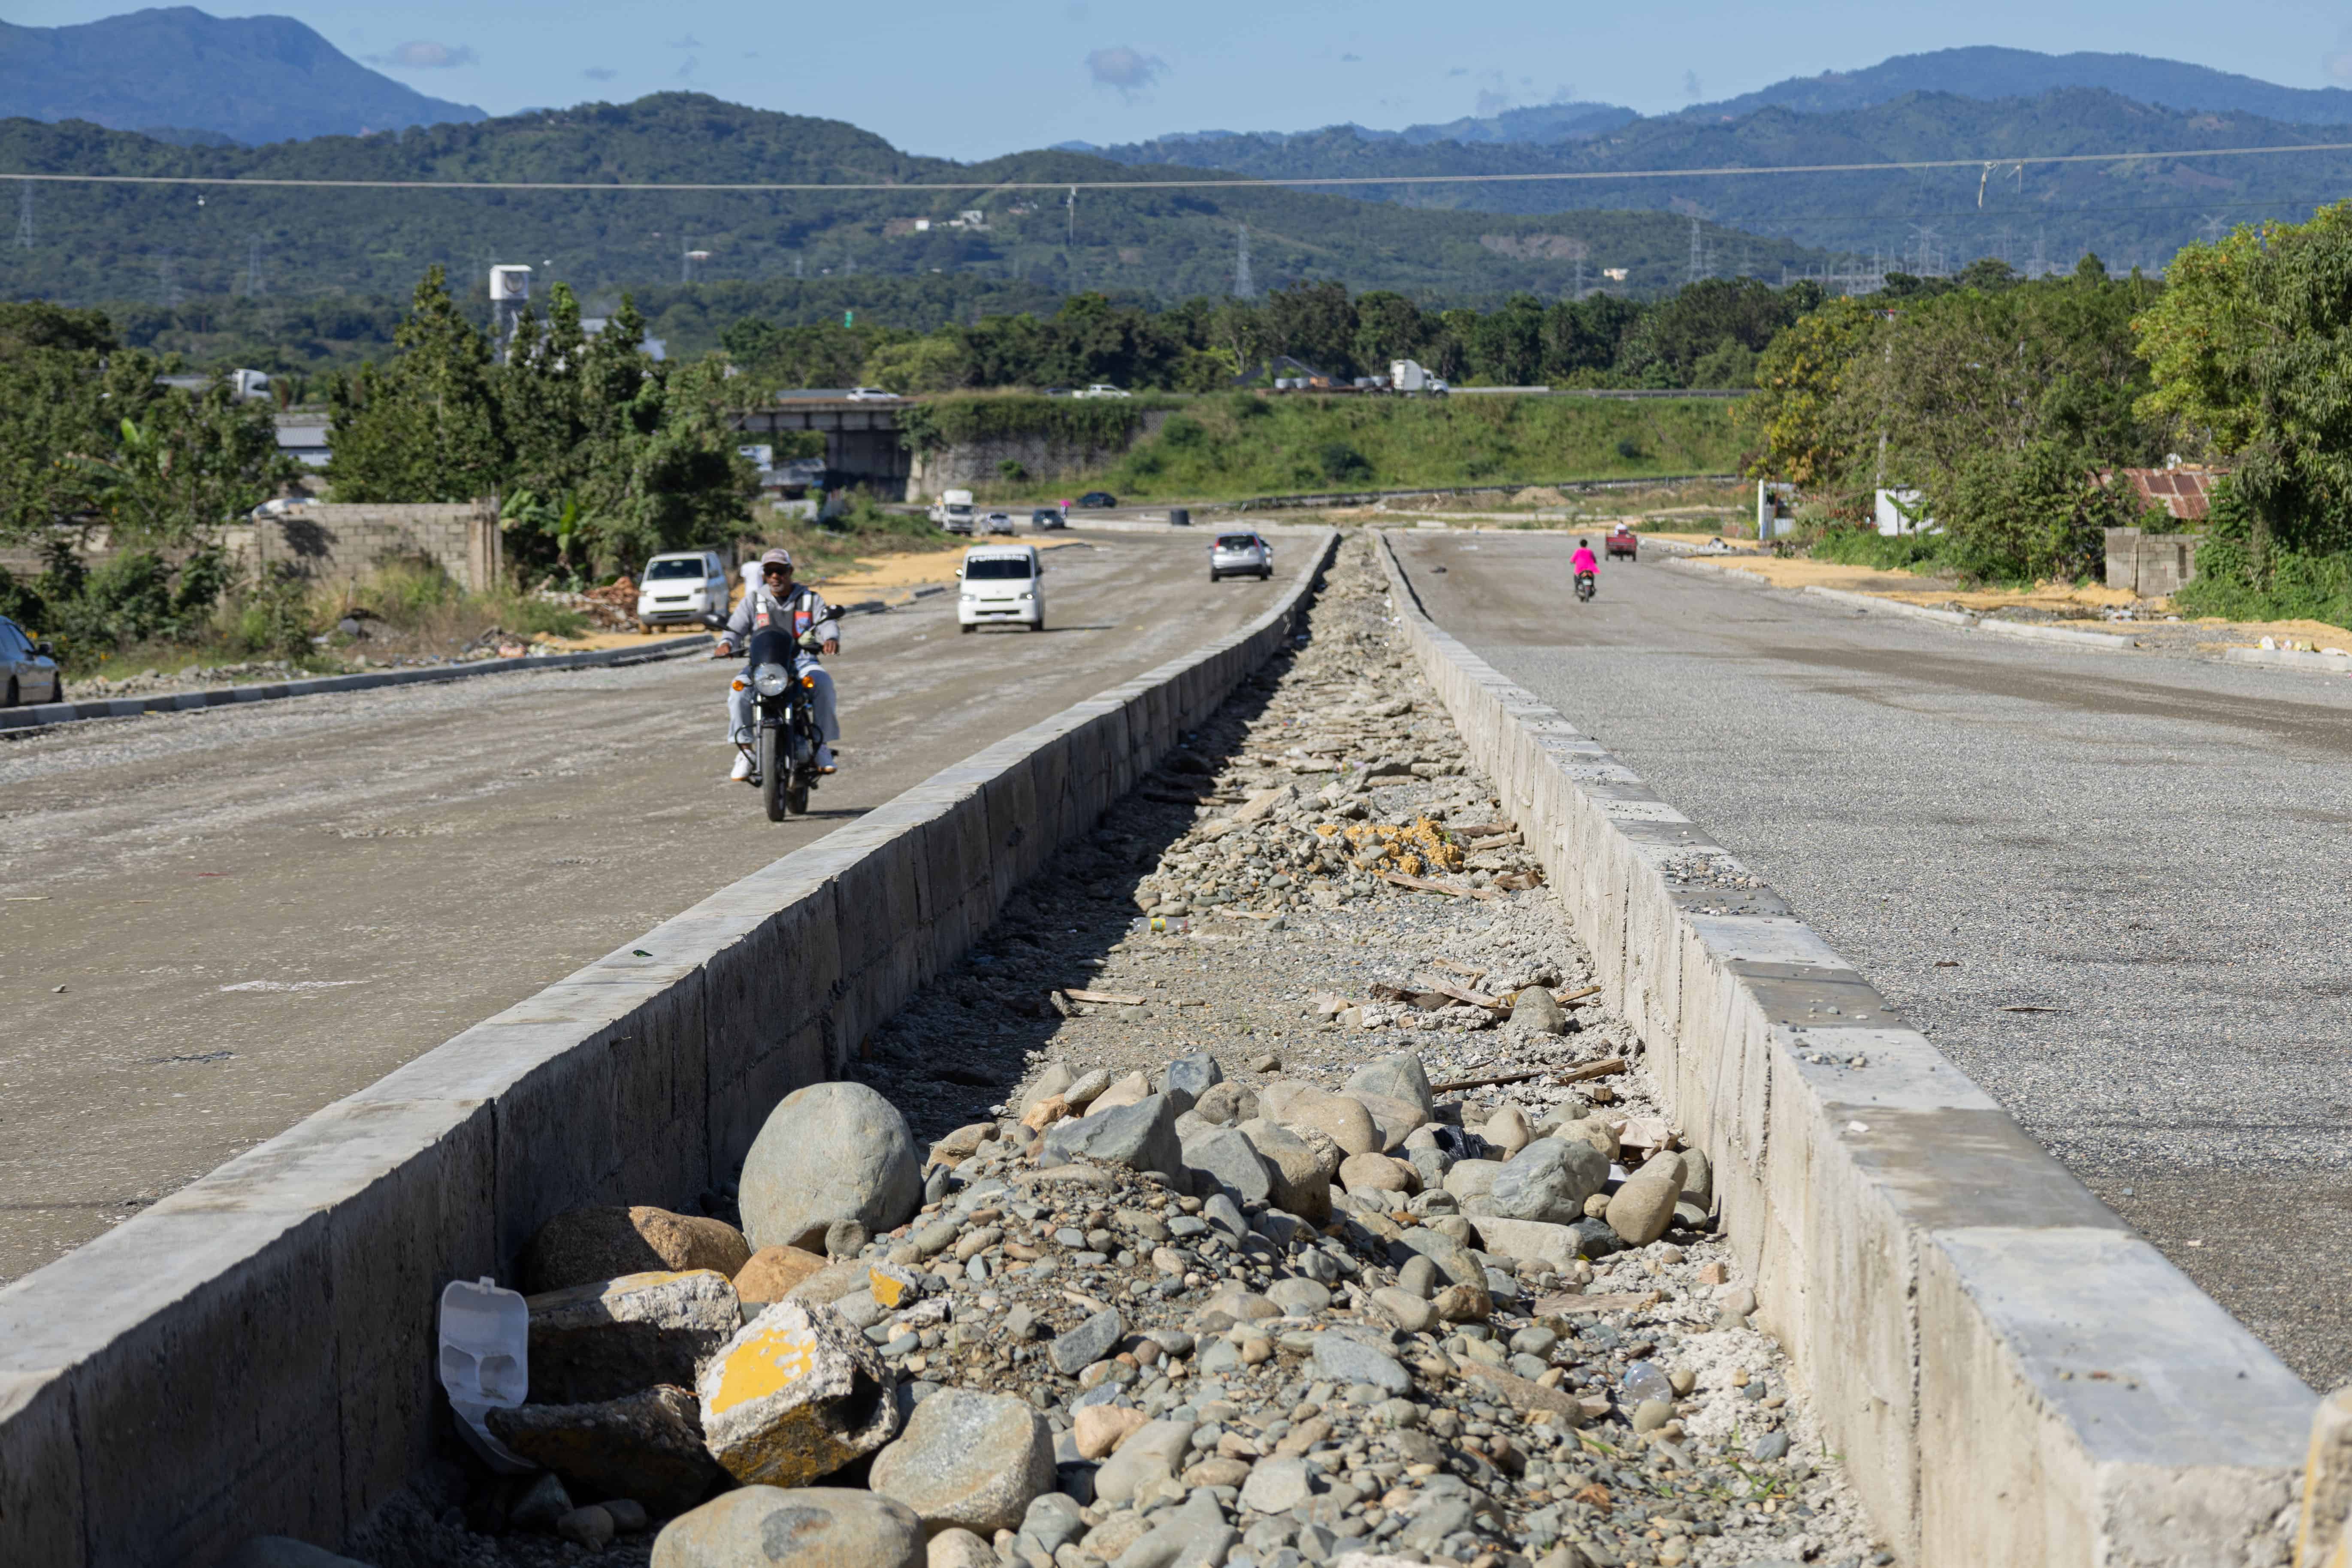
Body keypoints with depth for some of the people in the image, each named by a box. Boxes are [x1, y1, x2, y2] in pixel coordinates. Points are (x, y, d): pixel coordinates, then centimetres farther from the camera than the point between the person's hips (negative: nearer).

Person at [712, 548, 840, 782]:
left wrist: (831, 638, -28)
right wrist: (726, 644, -20)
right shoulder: (753, 600, 13)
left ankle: (822, 743, -21)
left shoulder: (809, 598, 11)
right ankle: (745, 750, -20)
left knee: (823, 683, -33)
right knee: (739, 690, -29)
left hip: (801, 660, -1)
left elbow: (828, 622, -2)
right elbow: (735, 627, 5)